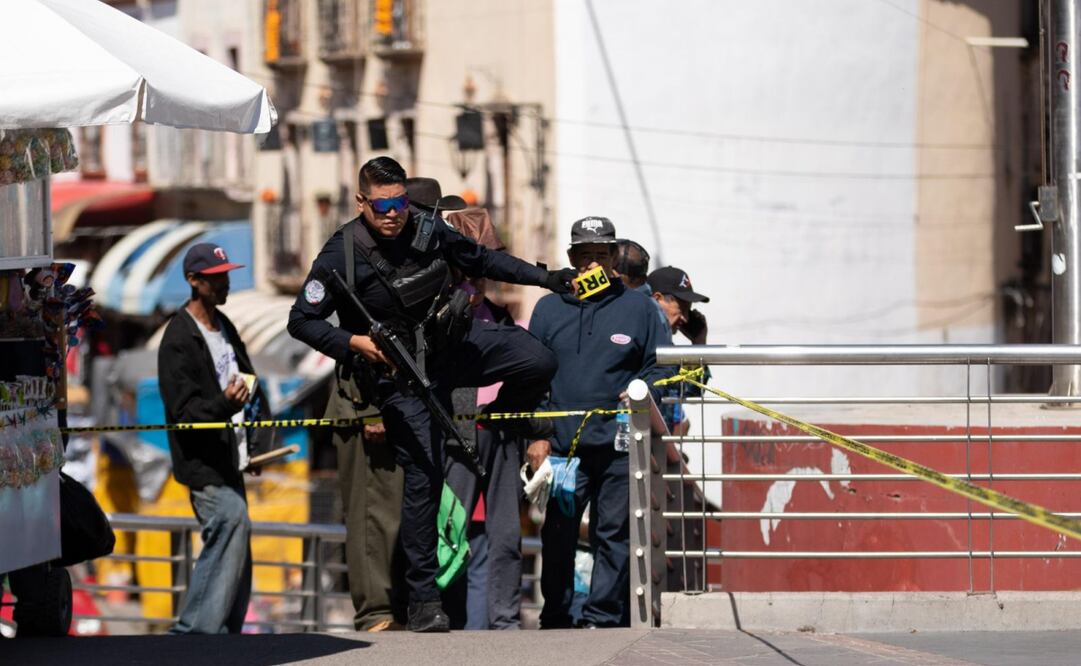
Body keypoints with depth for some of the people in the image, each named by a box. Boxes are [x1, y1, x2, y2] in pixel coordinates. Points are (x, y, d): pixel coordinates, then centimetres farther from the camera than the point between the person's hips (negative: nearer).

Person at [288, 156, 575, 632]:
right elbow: (302, 321, -12)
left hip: (452, 343, 4)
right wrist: (355, 343, -26)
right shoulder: (342, 253, -18)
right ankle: (422, 600, -1)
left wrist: (545, 278, 9)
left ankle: (508, 414, 22)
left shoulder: (428, 230, -6)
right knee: (423, 474, -9)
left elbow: (480, 260, 11)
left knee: (539, 362, -16)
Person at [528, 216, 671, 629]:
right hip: (563, 444, 1)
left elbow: (659, 366, 13)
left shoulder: (637, 307, 10)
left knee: (613, 533, 0)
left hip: (619, 444, -1)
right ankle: (555, 619, 11)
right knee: (558, 533, 1)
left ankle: (603, 617, 5)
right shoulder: (549, 309, 12)